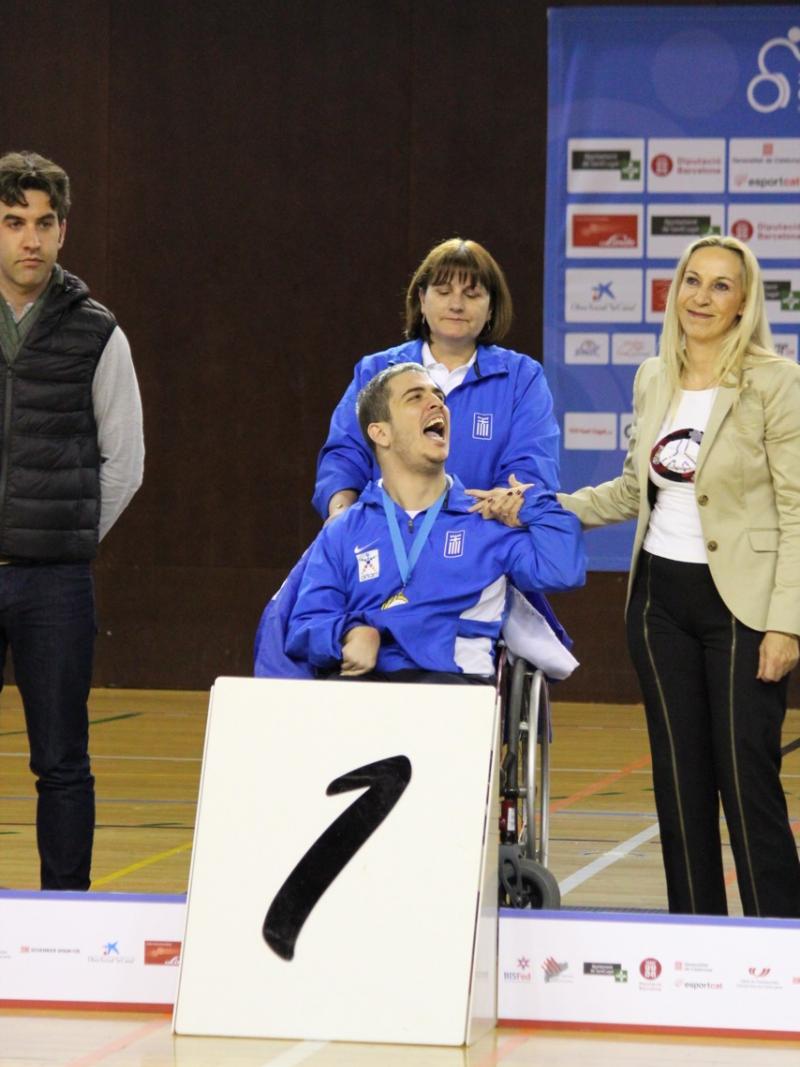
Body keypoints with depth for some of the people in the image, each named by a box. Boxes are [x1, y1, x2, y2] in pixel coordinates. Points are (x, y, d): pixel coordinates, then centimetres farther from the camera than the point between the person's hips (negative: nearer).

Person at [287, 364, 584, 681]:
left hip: (454, 680, -1)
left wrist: (529, 501, 12)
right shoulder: (342, 535, 21)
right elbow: (304, 628, 11)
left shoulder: (488, 522, 18)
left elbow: (562, 570, 3)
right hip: (365, 680, 1)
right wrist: (349, 634, -11)